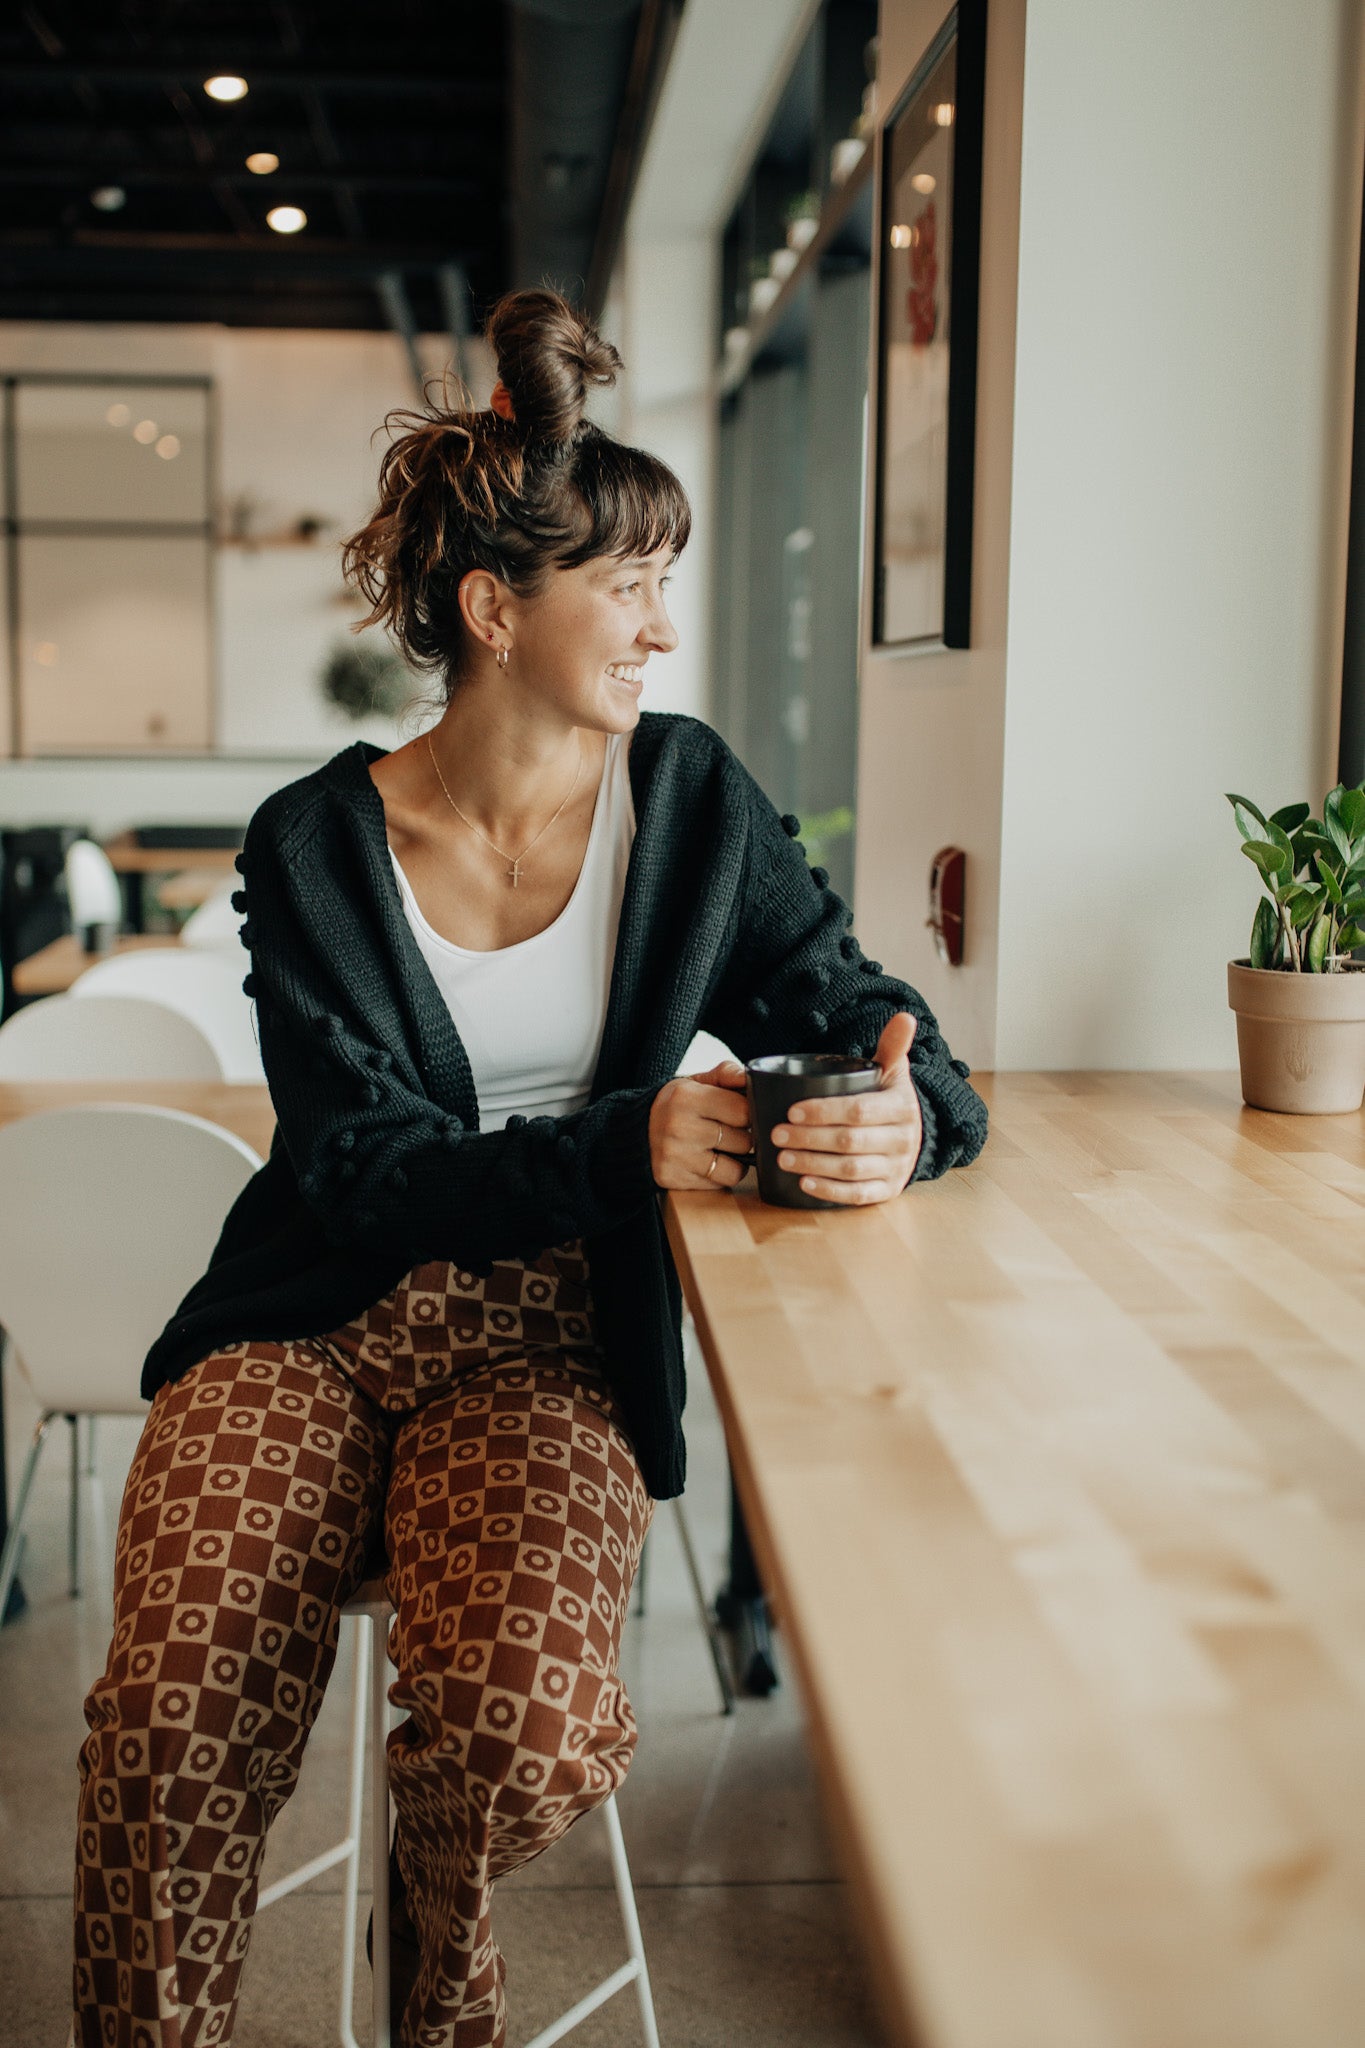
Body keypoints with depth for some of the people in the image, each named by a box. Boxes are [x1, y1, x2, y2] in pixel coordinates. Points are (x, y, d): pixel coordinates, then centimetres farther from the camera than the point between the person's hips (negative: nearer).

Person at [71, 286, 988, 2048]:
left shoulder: (690, 801, 3)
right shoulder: (315, 846, -1)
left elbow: (871, 1024, 3)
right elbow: (364, 1167, -8)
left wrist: (903, 1121, -22)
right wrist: (624, 1144, -23)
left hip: (550, 1348, 1)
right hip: (316, 1326, 0)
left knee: (528, 1733, -26)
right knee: (172, 1725, -27)